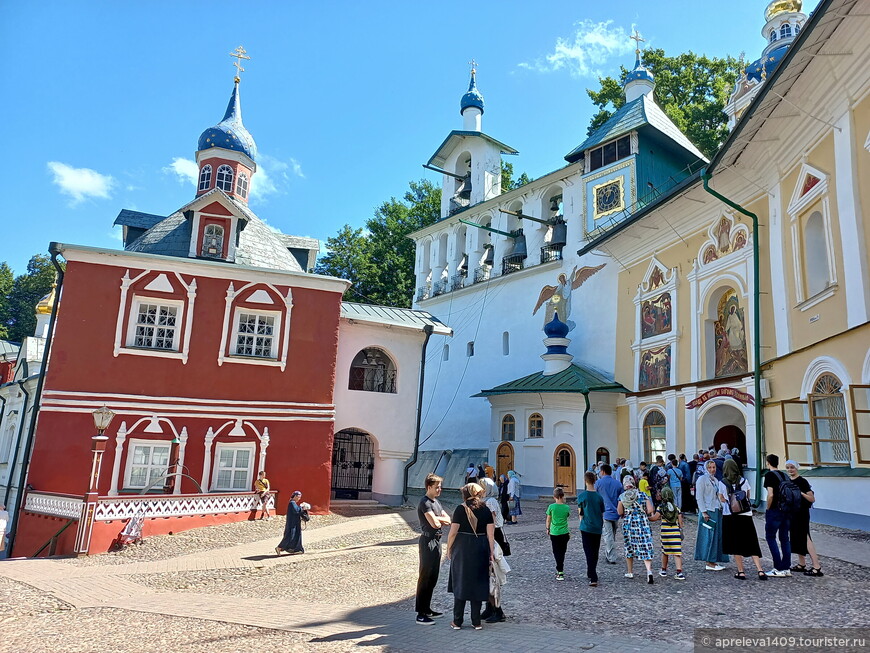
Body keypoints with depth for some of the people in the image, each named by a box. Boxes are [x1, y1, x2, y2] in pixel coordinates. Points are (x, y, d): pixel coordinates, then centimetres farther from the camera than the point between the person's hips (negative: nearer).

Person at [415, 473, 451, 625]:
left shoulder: (436, 502, 15)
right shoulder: (425, 503, -15)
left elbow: (448, 520, 10)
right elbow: (435, 524, -22)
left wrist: (437, 519, -9)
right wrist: (440, 519, -1)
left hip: (436, 541, 10)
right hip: (428, 541, -10)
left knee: (433, 578, 15)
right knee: (425, 577, -6)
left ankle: (427, 609, 25)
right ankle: (421, 614, -1)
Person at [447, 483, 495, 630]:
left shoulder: (460, 509, -7)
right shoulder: (485, 510, 2)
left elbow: (453, 532, -9)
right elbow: (490, 533, -1)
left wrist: (449, 549, 2)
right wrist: (491, 551, 5)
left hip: (462, 549, -2)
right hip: (480, 550, 3)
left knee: (460, 584, 8)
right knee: (478, 584, 11)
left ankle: (457, 621, 13)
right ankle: (476, 622, 15)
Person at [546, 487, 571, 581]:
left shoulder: (551, 507, -11)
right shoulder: (566, 507, -6)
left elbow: (548, 520, -1)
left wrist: (548, 529, 14)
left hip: (554, 533, -2)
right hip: (564, 533, 2)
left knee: (557, 553, 2)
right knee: (562, 552, 17)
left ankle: (560, 572, -8)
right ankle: (560, 569, 29)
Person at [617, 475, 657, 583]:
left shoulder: (622, 496, -2)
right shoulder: (643, 495, 0)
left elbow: (619, 512, -5)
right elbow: (650, 510, -5)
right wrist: (643, 513, 15)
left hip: (628, 523, 0)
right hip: (643, 523, 0)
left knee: (629, 547, 14)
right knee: (645, 548, -1)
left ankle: (630, 572, 22)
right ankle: (649, 570, -19)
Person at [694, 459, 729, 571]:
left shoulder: (716, 480, 16)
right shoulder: (702, 480, -7)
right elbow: (699, 497, -11)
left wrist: (721, 508, 13)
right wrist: (703, 512, -17)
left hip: (717, 511, 8)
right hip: (708, 512, -8)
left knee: (718, 536, 7)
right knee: (709, 536, -6)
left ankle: (714, 561, 15)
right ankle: (709, 563, -1)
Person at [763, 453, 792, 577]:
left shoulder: (769, 475, -11)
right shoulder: (783, 475, 10)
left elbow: (770, 495, -18)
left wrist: (768, 509, -6)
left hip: (775, 510, -7)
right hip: (786, 510, 7)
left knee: (770, 537, 1)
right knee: (784, 538, 11)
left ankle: (778, 569, -2)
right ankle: (786, 568, 13)